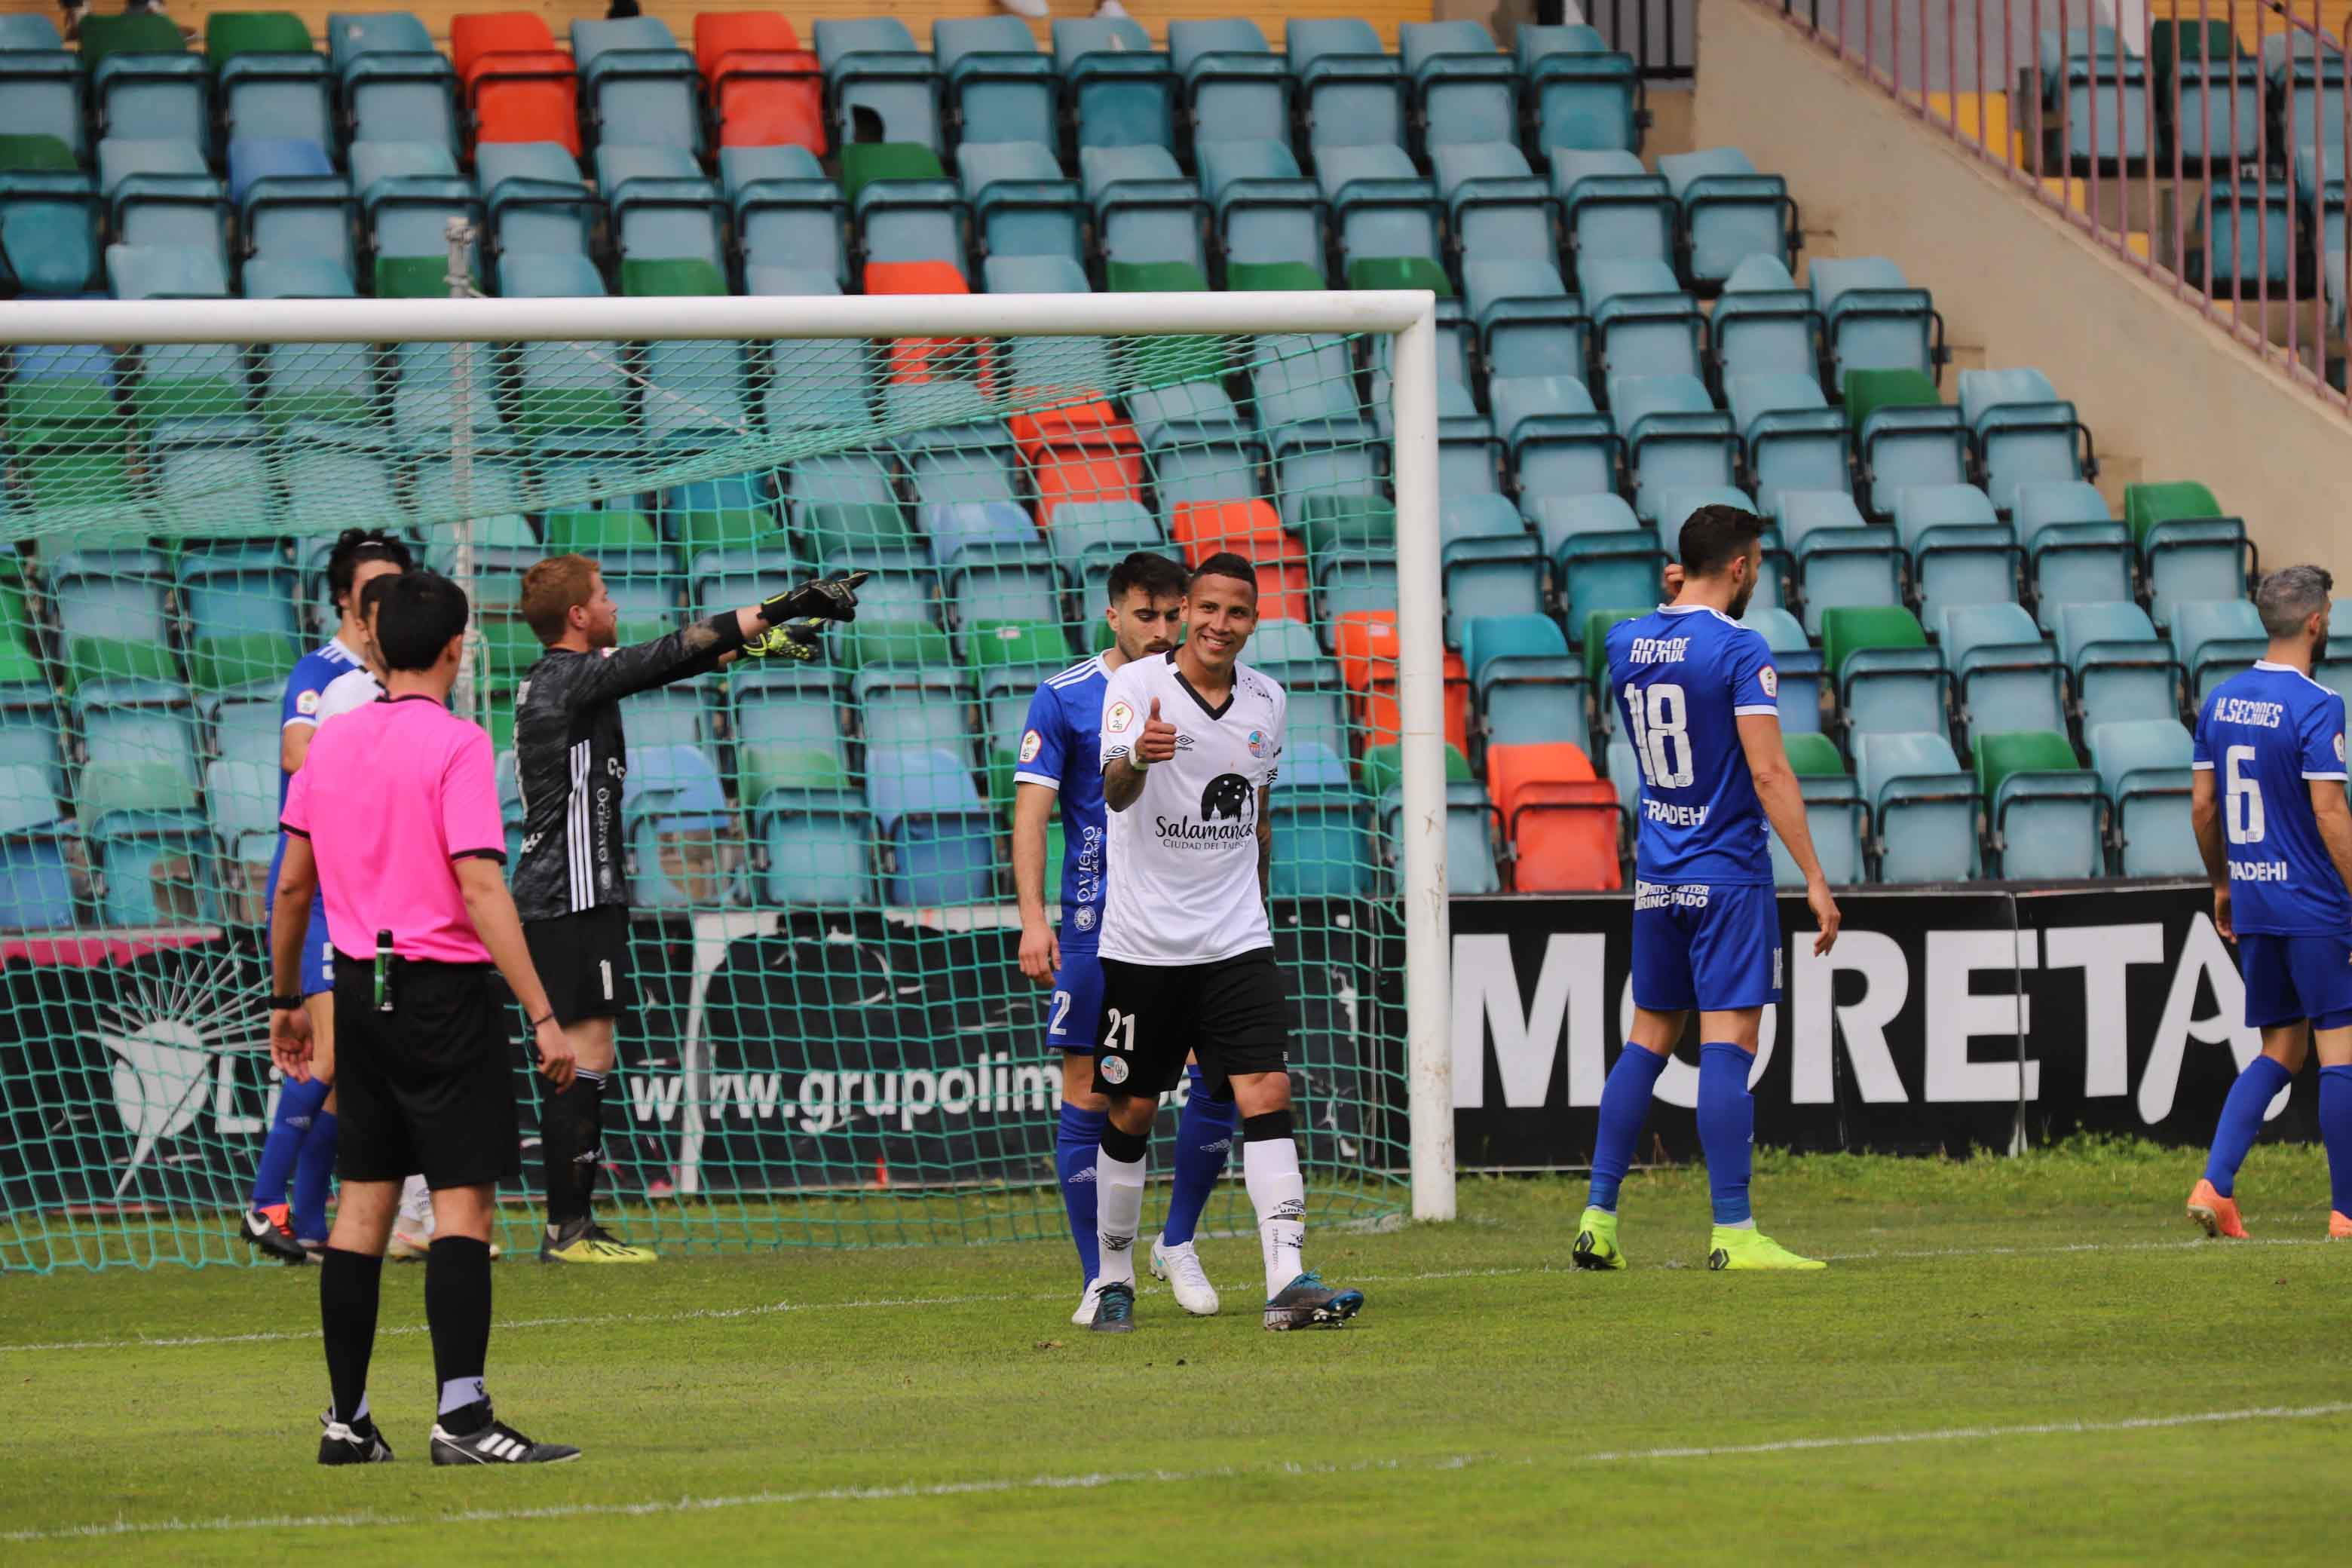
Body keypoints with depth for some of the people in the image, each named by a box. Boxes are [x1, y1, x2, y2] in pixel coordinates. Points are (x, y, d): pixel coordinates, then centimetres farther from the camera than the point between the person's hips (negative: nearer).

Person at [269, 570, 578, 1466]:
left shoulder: (332, 743, 7)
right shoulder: (456, 747, -12)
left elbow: (292, 884, 12)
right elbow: (481, 891, -19)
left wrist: (285, 1000, 23)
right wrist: (542, 1016, -19)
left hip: (360, 989, 7)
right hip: (444, 989, -7)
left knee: (363, 1201, 11)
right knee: (463, 1202, -6)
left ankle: (347, 1422, 13)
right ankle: (461, 1416, -13)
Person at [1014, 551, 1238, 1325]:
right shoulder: (1065, 697, -1)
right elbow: (1031, 811, -5)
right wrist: (1033, 918, -15)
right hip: (1098, 919, -3)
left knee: (1219, 1077, -7)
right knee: (1088, 1097, -3)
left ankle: (1179, 1243, 13)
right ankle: (1099, 1280, 5)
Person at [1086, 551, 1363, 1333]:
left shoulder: (1266, 701, 7)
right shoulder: (1137, 684, -9)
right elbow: (1114, 792, -25)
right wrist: (1138, 757, -47)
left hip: (1236, 943, 3)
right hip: (1143, 941, -3)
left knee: (1267, 1095, -11)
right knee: (1131, 1113, 6)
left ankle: (1287, 1281, -16)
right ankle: (1113, 1279, 22)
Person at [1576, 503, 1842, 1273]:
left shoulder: (1625, 642, 6)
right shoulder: (1739, 650, -13)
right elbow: (1769, 773, -18)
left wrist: (1676, 598, 20)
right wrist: (1815, 878, -16)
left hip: (1656, 881, 6)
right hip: (1728, 876, -6)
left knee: (1647, 1042, 14)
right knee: (1727, 1046, -7)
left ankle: (1598, 1220, 11)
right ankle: (1733, 1233, -9)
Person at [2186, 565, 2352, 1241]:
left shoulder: (2220, 702, 7)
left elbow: (2202, 806, 12)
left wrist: (2222, 886, 23)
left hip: (2252, 904, 7)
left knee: (2280, 1052, 14)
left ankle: (2214, 1185, -1)